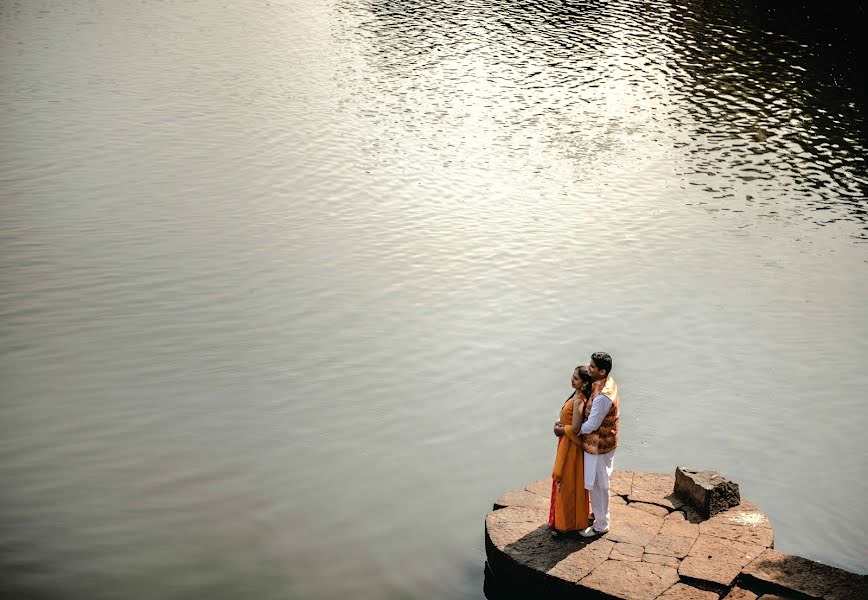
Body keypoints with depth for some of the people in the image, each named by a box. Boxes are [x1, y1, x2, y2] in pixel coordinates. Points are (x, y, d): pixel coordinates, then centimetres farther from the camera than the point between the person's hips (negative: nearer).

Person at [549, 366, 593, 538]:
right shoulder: (576, 395, 5)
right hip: (566, 444, 10)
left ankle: (567, 525, 14)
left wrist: (559, 430, -11)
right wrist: (560, 422, 1)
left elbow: (575, 428, -27)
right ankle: (560, 520, 31)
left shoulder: (578, 401, -24)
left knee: (567, 484, 2)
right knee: (563, 483, 19)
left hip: (571, 447, -10)